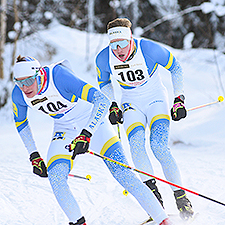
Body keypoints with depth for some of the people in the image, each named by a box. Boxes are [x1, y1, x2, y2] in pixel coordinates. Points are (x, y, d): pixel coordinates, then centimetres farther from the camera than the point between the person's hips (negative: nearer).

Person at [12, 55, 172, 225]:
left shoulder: (59, 77, -33)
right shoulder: (19, 95, -15)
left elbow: (103, 101, -37)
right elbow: (20, 122, 8)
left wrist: (86, 135, -46)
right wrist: (34, 156, 3)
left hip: (93, 122, -4)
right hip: (64, 131, 5)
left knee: (123, 174, -14)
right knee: (56, 179, -20)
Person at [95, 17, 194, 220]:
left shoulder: (149, 49, -24)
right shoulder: (104, 59, -15)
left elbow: (175, 68, -6)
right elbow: (104, 83, 9)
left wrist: (179, 100, -8)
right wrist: (112, 106, -2)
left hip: (156, 100, -3)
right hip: (131, 105, 3)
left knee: (159, 146, -23)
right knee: (136, 143, -25)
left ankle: (181, 196, -16)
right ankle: (152, 191, -22)